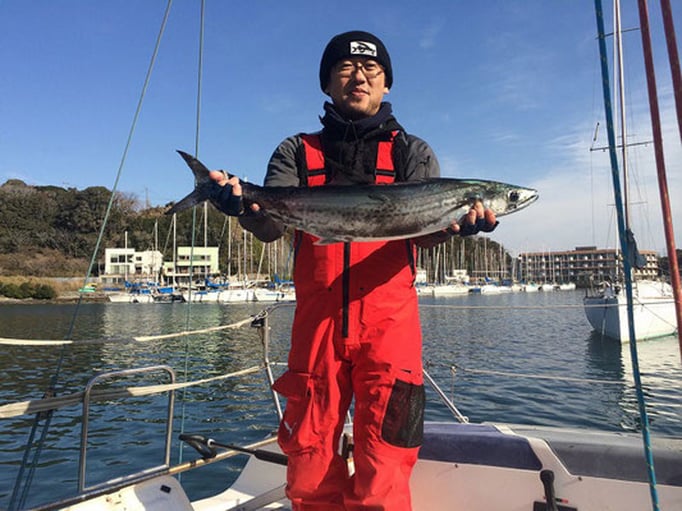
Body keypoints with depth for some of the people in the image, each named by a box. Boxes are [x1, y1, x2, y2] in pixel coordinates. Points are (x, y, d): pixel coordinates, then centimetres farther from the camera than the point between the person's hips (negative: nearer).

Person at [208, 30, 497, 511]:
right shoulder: (297, 151, 13)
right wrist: (245, 206, -22)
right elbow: (272, 225, -1)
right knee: (309, 468, 11)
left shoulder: (412, 152, 13)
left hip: (390, 318, -1)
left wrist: (455, 223, -24)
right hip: (316, 318, 2)